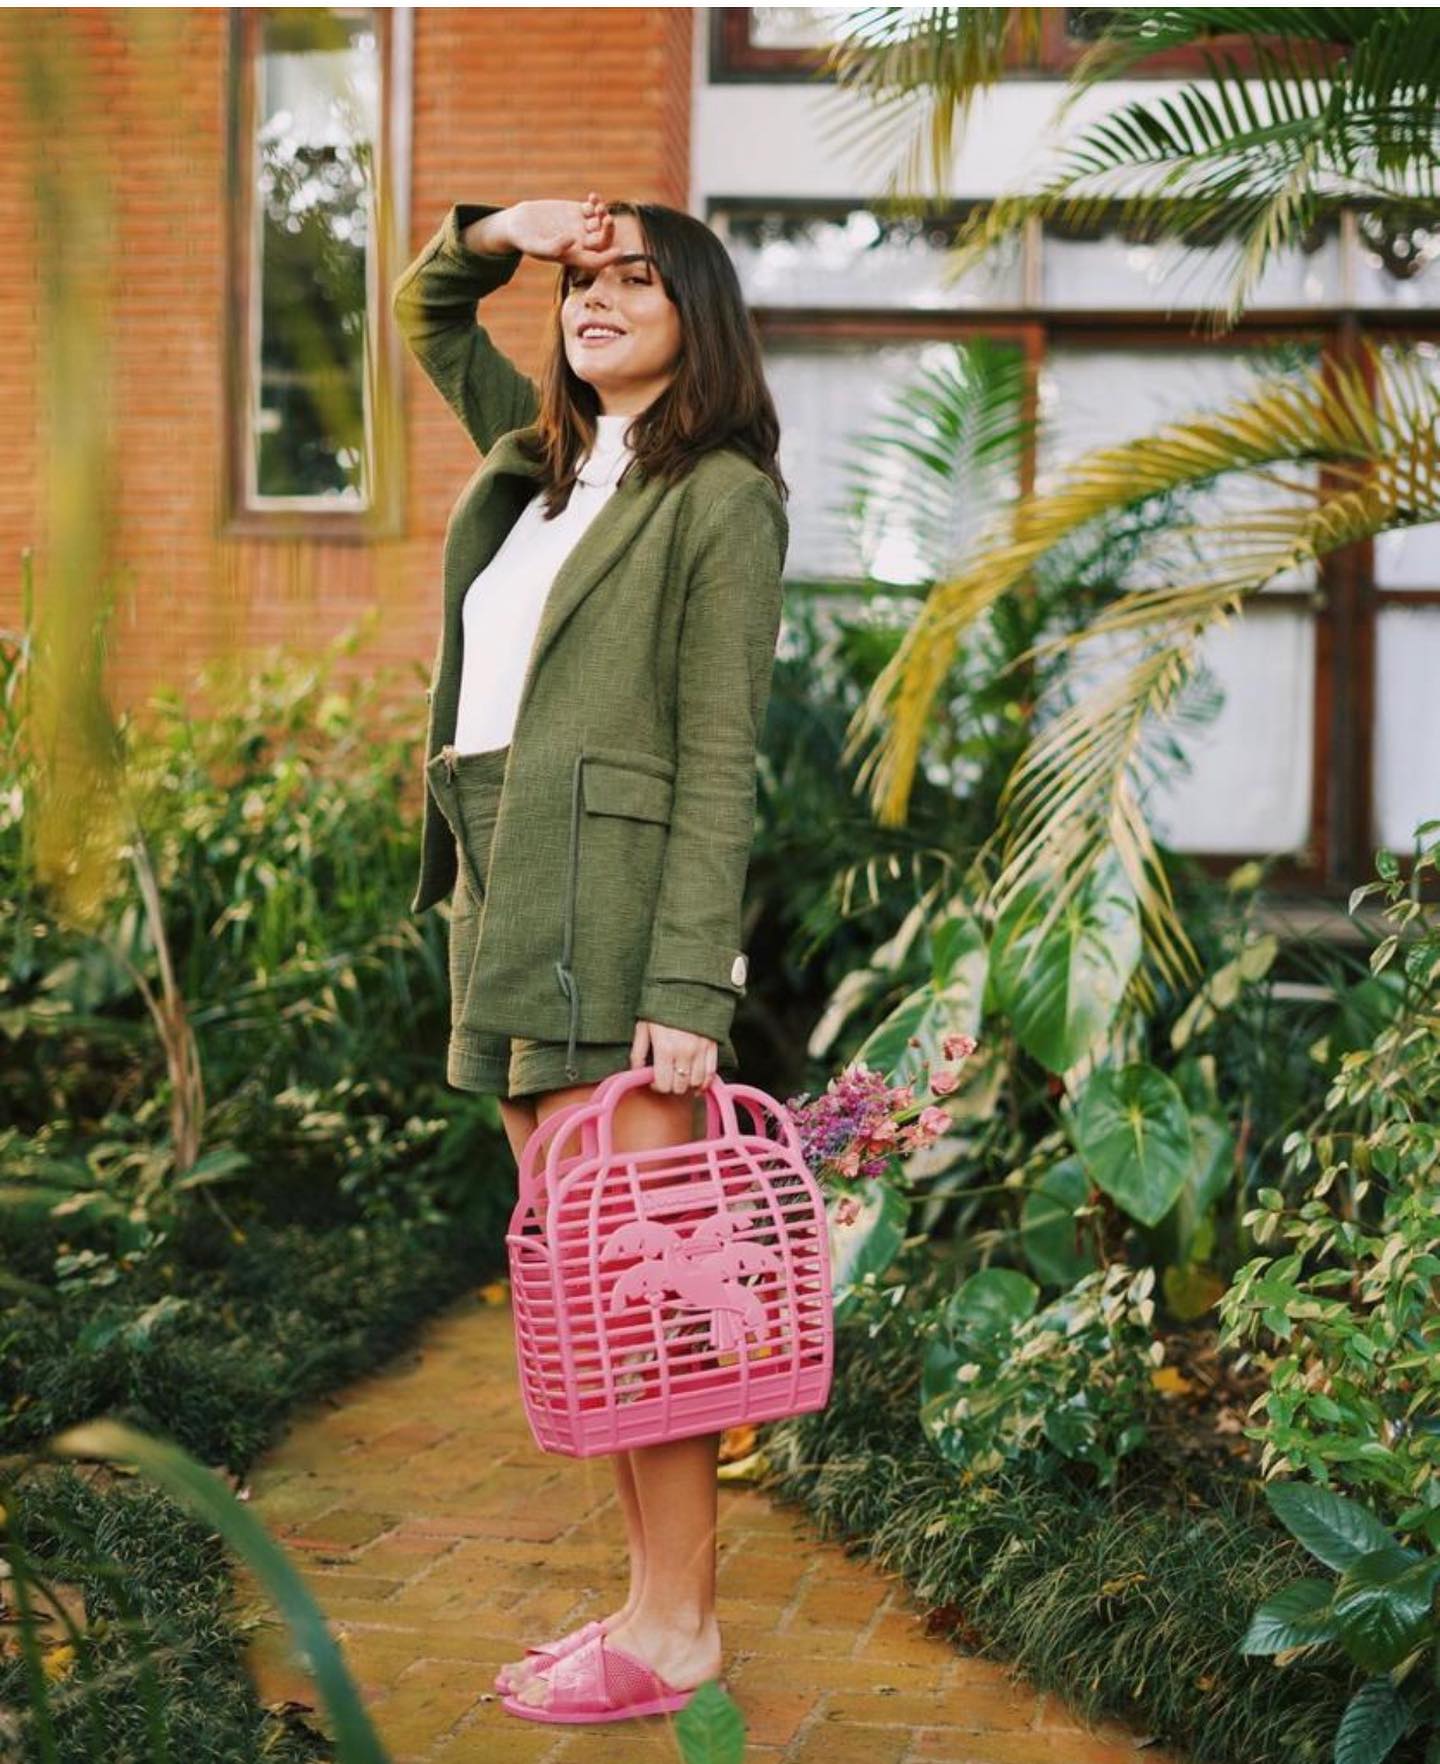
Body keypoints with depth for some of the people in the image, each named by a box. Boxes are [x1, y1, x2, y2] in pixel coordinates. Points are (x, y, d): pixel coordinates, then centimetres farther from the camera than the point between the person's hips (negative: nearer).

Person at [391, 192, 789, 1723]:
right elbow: (427, 316, 35)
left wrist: (688, 991, -17)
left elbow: (717, 765, -9)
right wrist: (495, 231, 12)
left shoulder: (722, 497, -3)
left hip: (613, 911, -8)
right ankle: (649, 1589, 17)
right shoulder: (541, 455, 18)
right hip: (505, 909, 8)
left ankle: (680, 1629, 1)